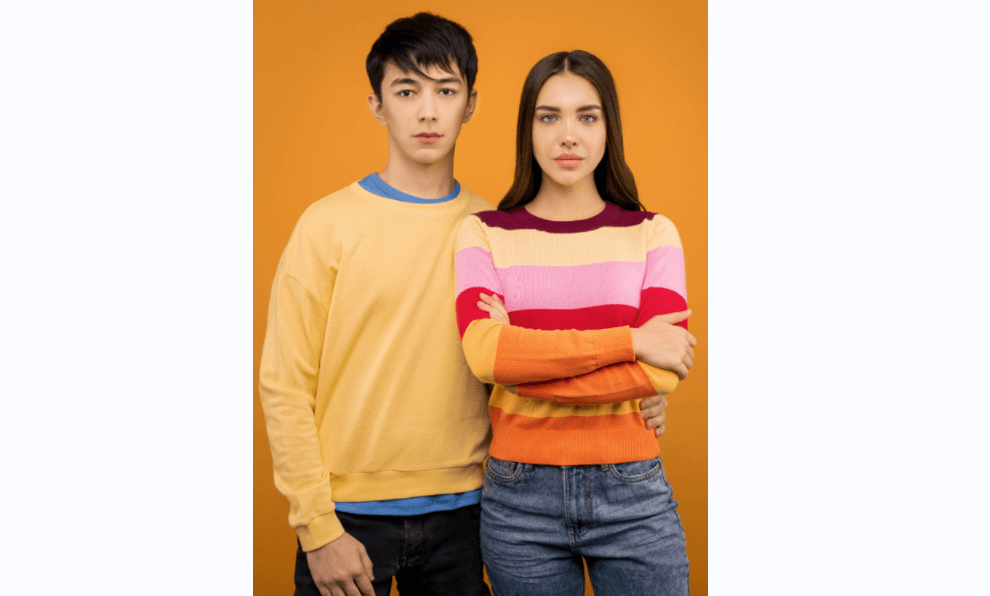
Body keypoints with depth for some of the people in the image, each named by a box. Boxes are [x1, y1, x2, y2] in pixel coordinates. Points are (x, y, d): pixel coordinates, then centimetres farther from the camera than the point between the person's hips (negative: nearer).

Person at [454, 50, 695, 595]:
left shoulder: (651, 233, 2)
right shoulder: (484, 233, 1)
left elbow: (662, 372, -11)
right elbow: (484, 353, -16)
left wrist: (524, 359, -13)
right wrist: (630, 340, -17)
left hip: (632, 493, 0)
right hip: (520, 496, 0)